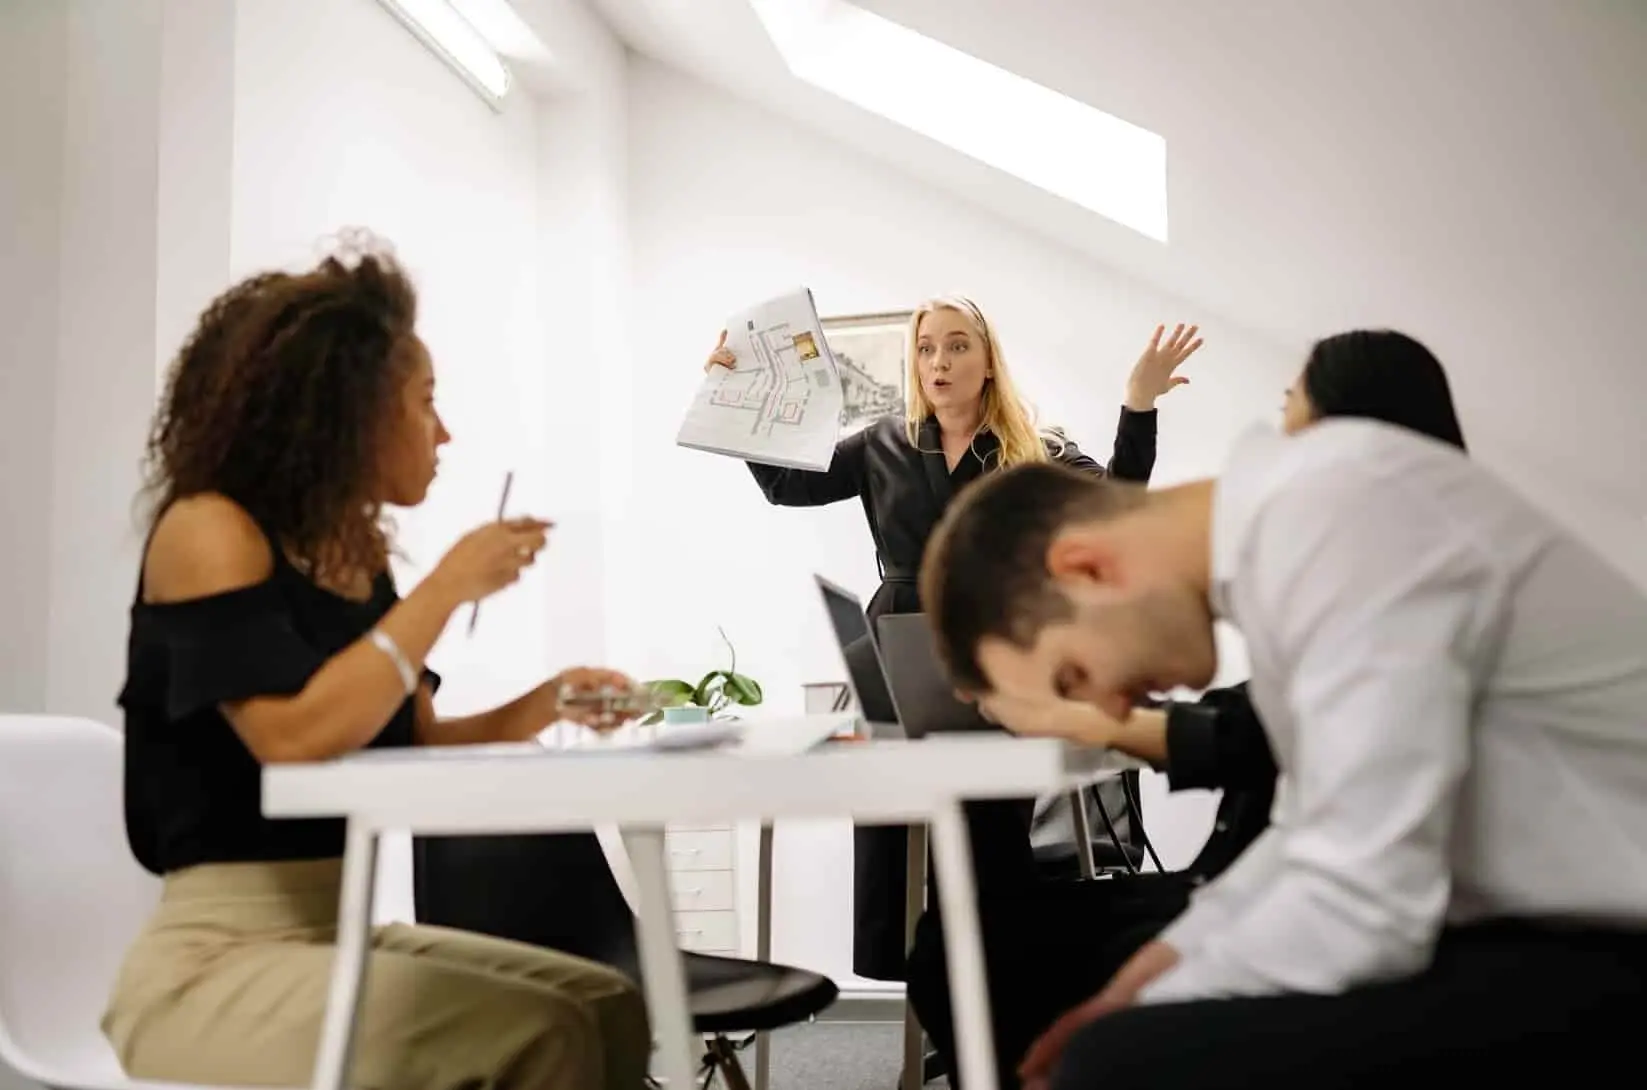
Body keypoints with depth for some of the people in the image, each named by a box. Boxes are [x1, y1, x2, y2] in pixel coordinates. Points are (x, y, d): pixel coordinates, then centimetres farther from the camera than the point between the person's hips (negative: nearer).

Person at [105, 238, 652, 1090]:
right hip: (217, 960, -7)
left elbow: (411, 746, 12)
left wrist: (546, 703, -3)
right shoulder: (209, 531, -13)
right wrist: (449, 588, -20)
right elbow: (298, 738, -26)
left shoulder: (358, 555, 8)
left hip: (342, 932, 7)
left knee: (606, 1006, -5)